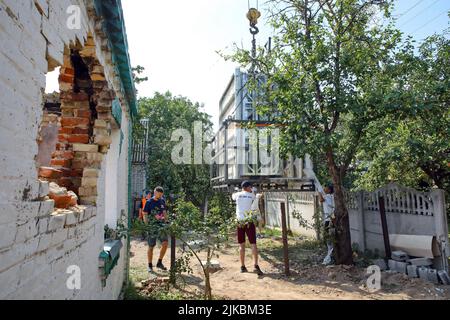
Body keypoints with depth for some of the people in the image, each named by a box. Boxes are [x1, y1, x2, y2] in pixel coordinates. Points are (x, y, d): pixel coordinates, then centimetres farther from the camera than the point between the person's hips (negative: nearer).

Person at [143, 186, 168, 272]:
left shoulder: (162, 201, 9)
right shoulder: (149, 202, -4)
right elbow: (145, 215, -4)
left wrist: (166, 220, 15)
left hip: (161, 226, 4)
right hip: (152, 226, -4)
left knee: (165, 243, -9)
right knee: (151, 247, 5)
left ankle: (159, 263, 8)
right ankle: (150, 266, 20)